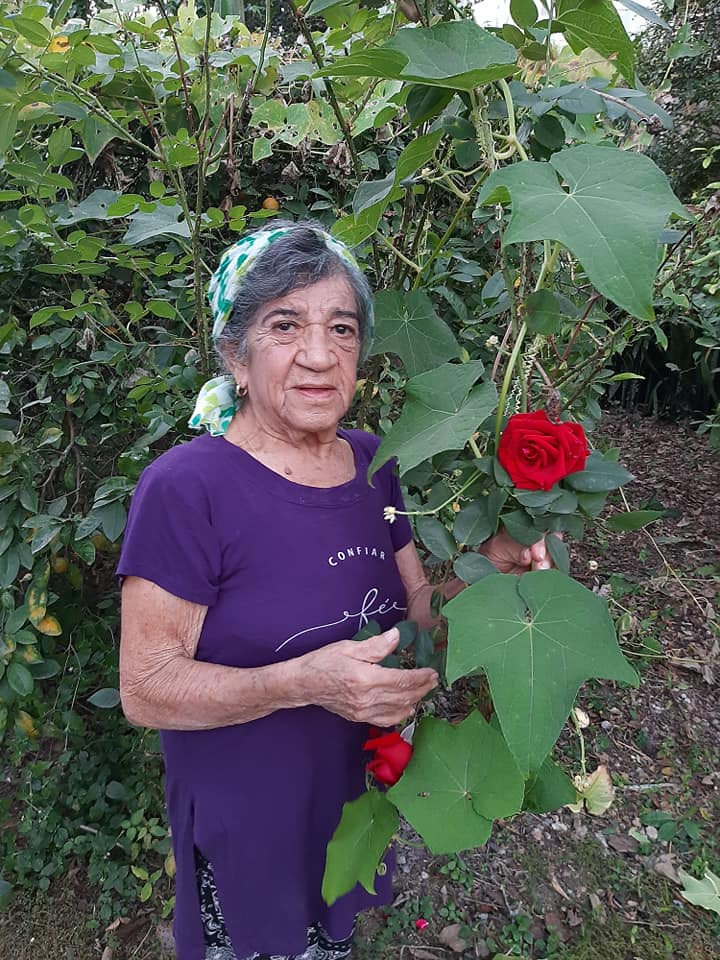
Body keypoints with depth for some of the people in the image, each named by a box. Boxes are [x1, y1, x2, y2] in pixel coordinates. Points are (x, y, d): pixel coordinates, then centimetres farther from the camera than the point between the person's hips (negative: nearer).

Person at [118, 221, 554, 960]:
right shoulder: (184, 488, -24)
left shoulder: (373, 463, -6)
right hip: (246, 826, -5)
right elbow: (145, 690, -22)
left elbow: (415, 609, 2)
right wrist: (303, 683, -35)